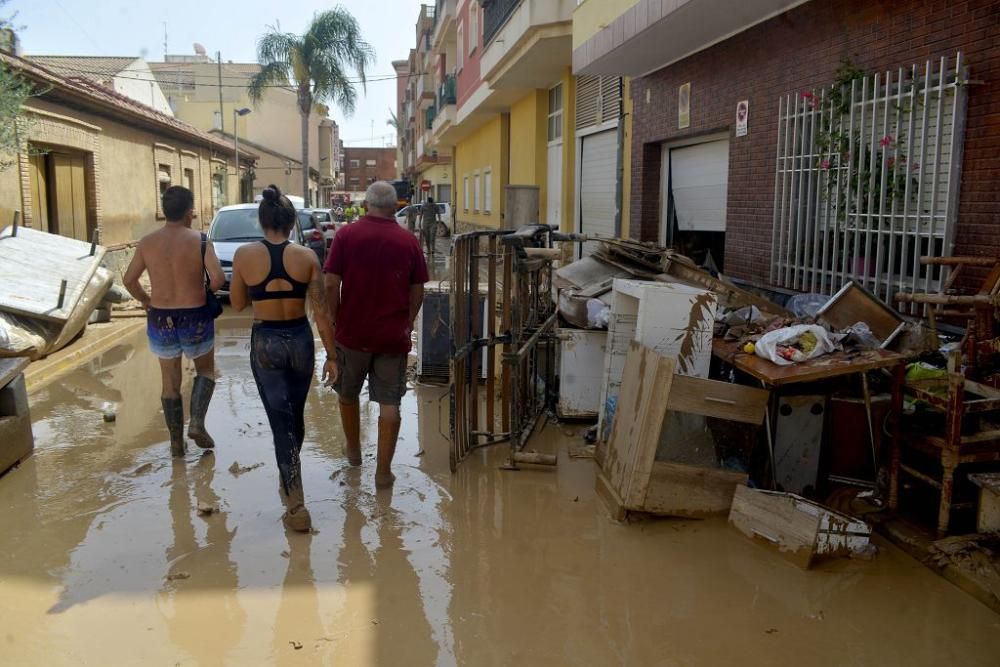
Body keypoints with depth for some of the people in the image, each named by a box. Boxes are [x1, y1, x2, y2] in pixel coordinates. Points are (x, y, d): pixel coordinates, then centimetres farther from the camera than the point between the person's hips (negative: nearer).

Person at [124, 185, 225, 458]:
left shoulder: (147, 242, -2)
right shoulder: (200, 241, -12)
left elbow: (129, 279, 4)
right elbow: (219, 279, -20)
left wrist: (147, 302, 18)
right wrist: (205, 290, 1)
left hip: (160, 321, 3)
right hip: (195, 319, -2)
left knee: (170, 383, 16)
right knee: (205, 370, 22)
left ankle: (177, 442, 24)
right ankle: (197, 423, 2)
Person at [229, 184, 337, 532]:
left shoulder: (244, 255, -9)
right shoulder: (307, 256, -8)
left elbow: (237, 303, 4)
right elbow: (321, 312, -7)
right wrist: (331, 355, 0)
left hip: (264, 342, -1)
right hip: (300, 339, 2)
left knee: (281, 422, 3)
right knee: (295, 415, 21)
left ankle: (296, 506, 2)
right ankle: (289, 482, 43)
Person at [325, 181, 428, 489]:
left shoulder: (346, 235, -6)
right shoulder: (409, 241, -1)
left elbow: (331, 284, -9)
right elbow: (417, 291, 3)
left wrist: (336, 319, 4)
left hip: (353, 331, 0)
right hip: (393, 335, 0)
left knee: (347, 393, 22)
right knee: (389, 402, 5)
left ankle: (353, 449, 40)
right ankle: (383, 471, 7)